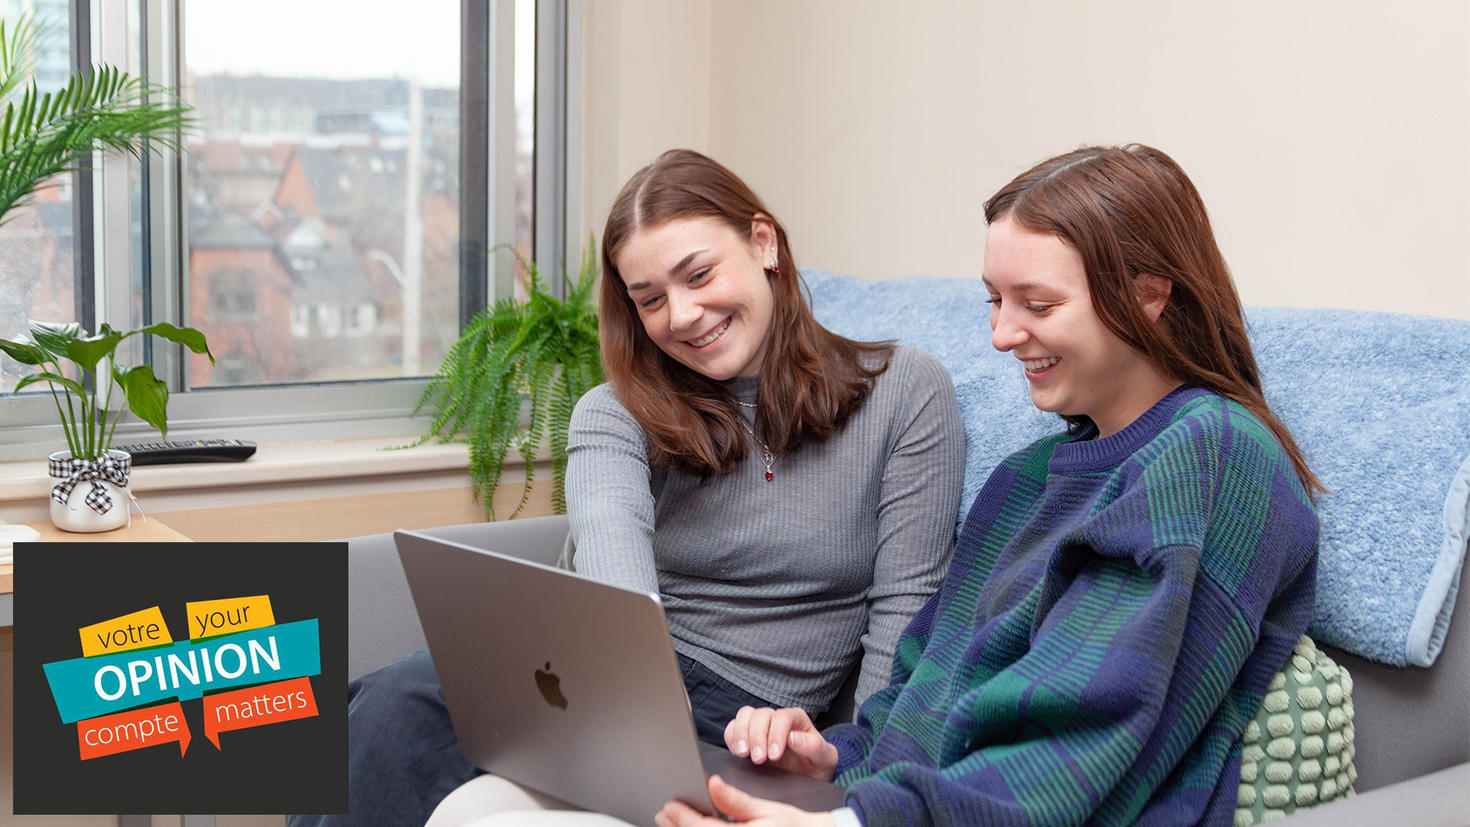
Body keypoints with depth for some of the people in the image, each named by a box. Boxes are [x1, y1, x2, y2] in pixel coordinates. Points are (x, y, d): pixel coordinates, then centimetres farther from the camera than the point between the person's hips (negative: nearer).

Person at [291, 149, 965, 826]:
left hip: (736, 719, -3)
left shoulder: (907, 392, 1)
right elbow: (611, 540, -19)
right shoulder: (616, 415, 4)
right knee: (399, 699, -29)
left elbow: (904, 609, -1)